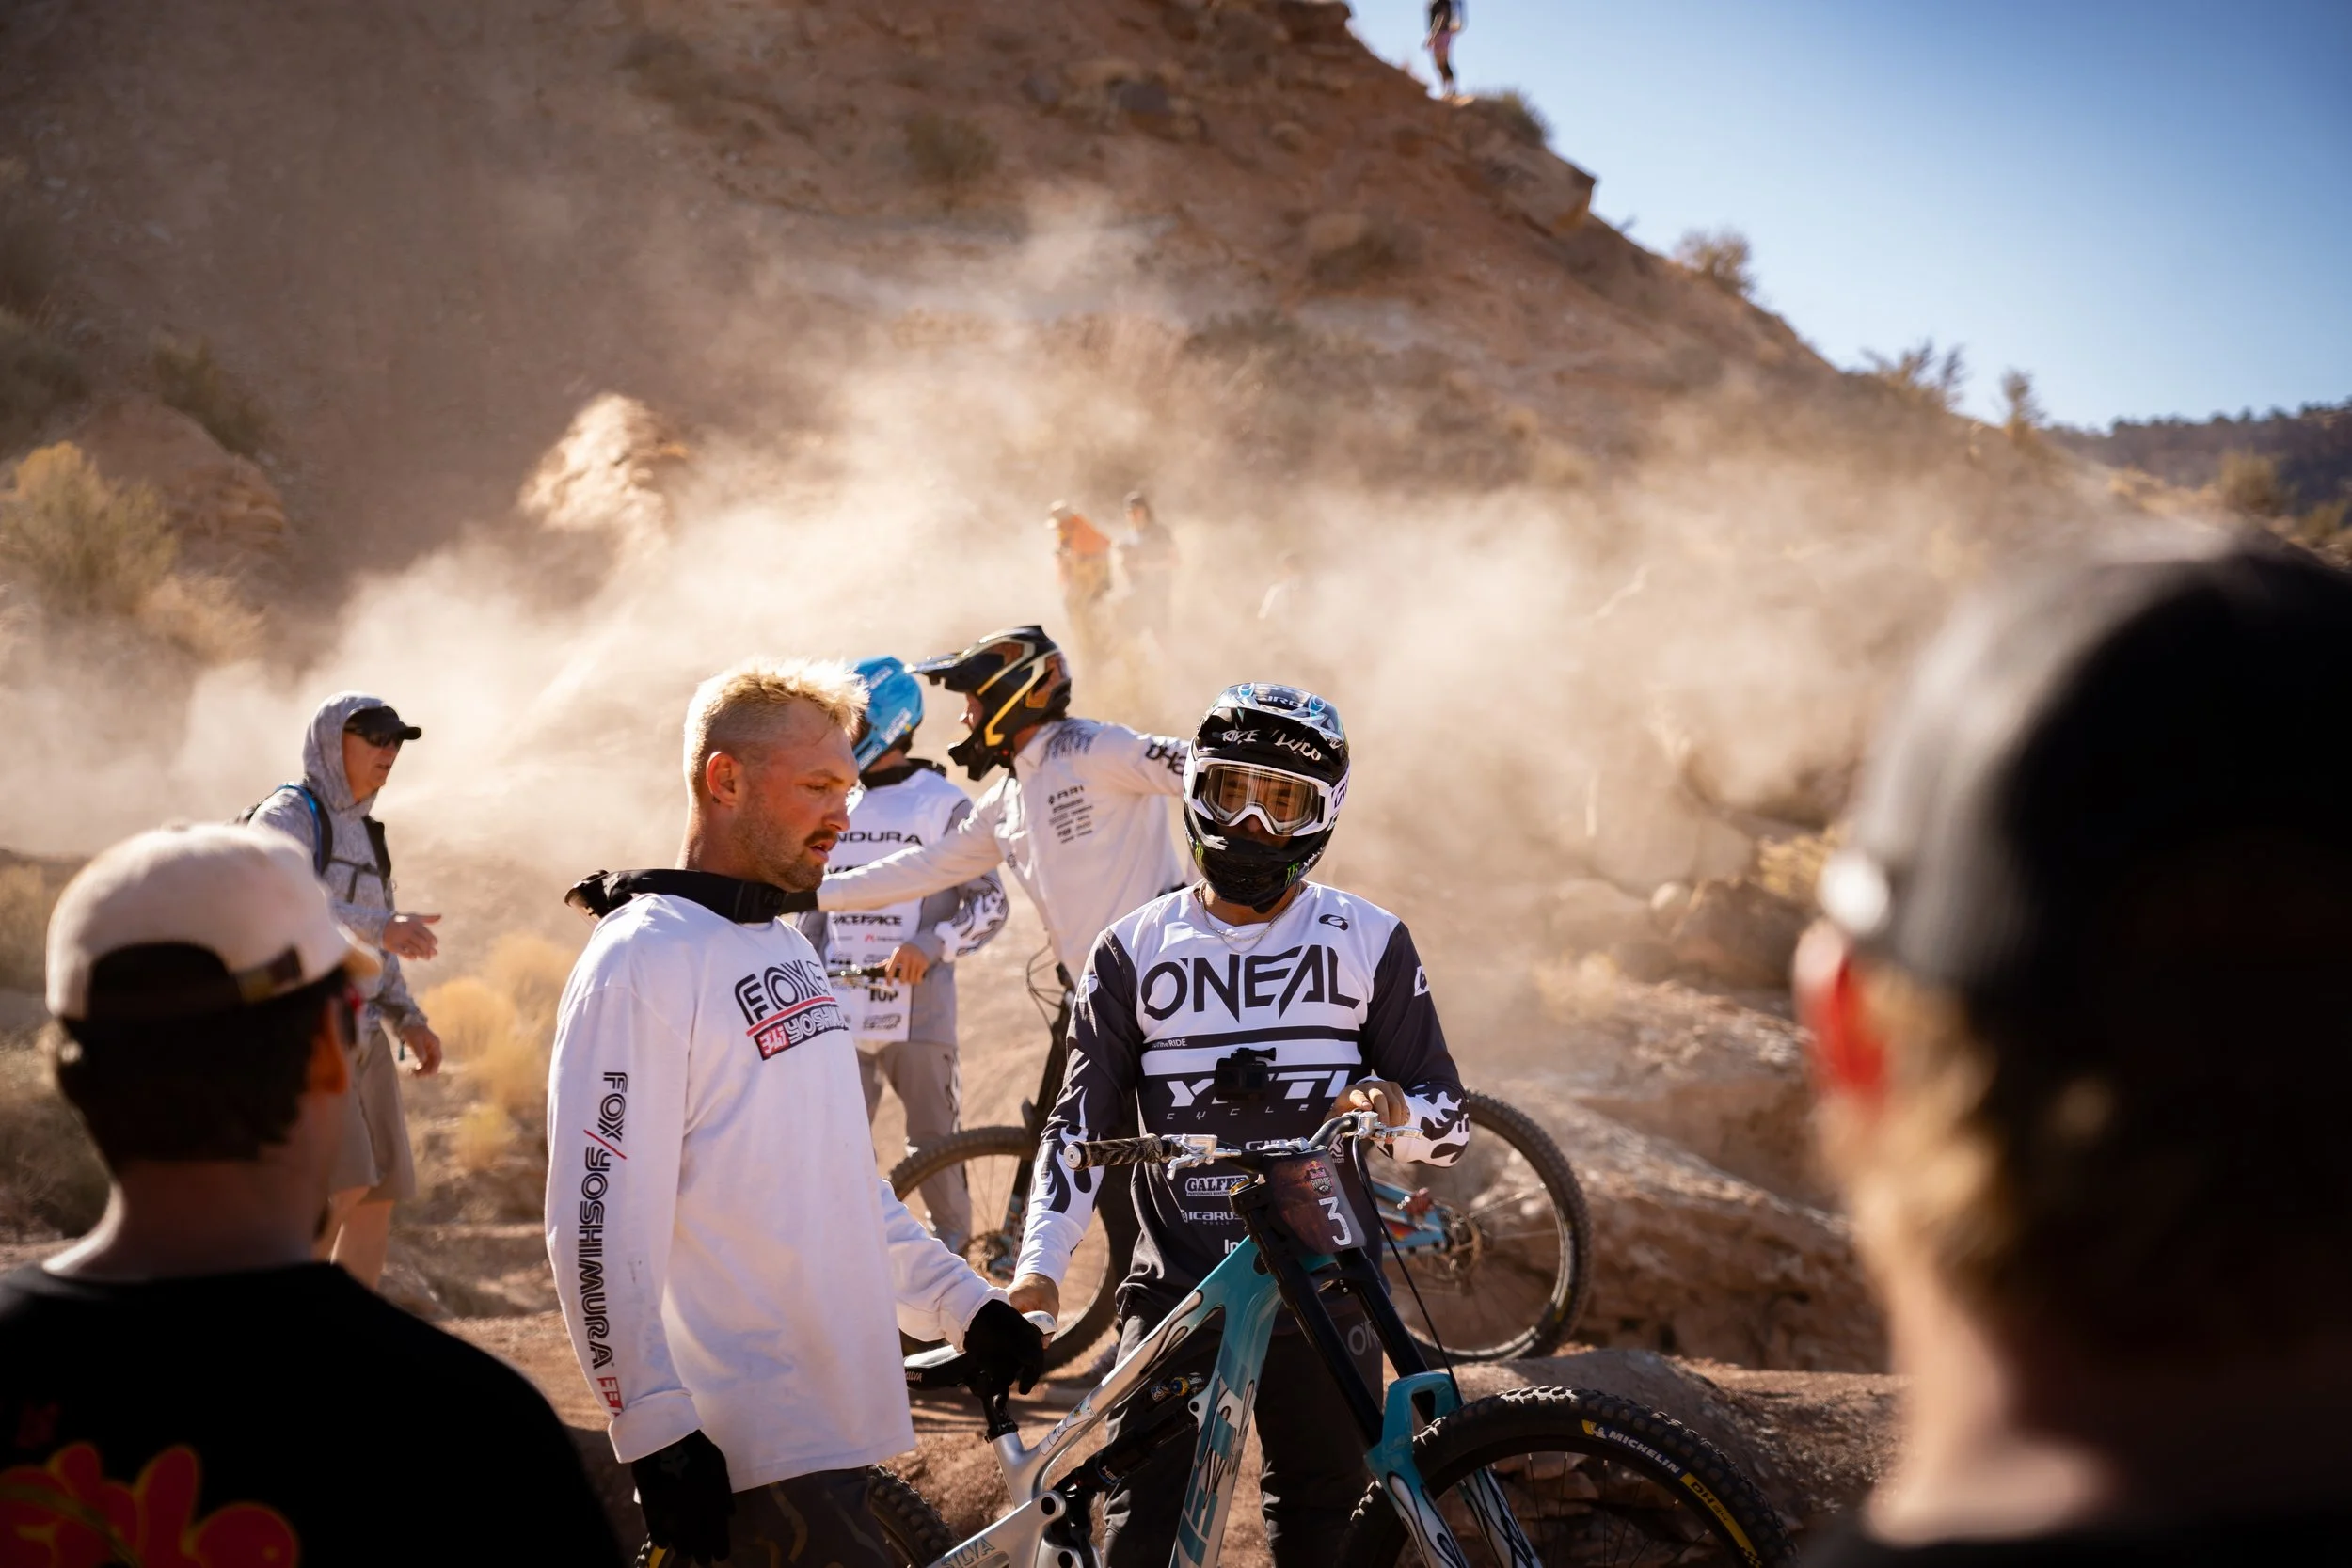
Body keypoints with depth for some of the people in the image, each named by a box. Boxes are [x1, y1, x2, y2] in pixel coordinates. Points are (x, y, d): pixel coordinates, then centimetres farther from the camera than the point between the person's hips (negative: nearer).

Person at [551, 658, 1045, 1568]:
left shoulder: (790, 949, 17)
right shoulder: (642, 964, -13)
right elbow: (598, 1228, -18)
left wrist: (965, 1305, 17)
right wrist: (661, 1439, -22)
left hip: (833, 1418, 9)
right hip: (749, 1455, -9)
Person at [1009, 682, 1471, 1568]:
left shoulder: (1368, 942, 3)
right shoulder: (1135, 951, 5)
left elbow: (1448, 1124, 3)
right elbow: (1081, 1122, 3)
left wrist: (1396, 1111, -20)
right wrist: (1038, 1268, -9)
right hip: (1175, 1293, 0)